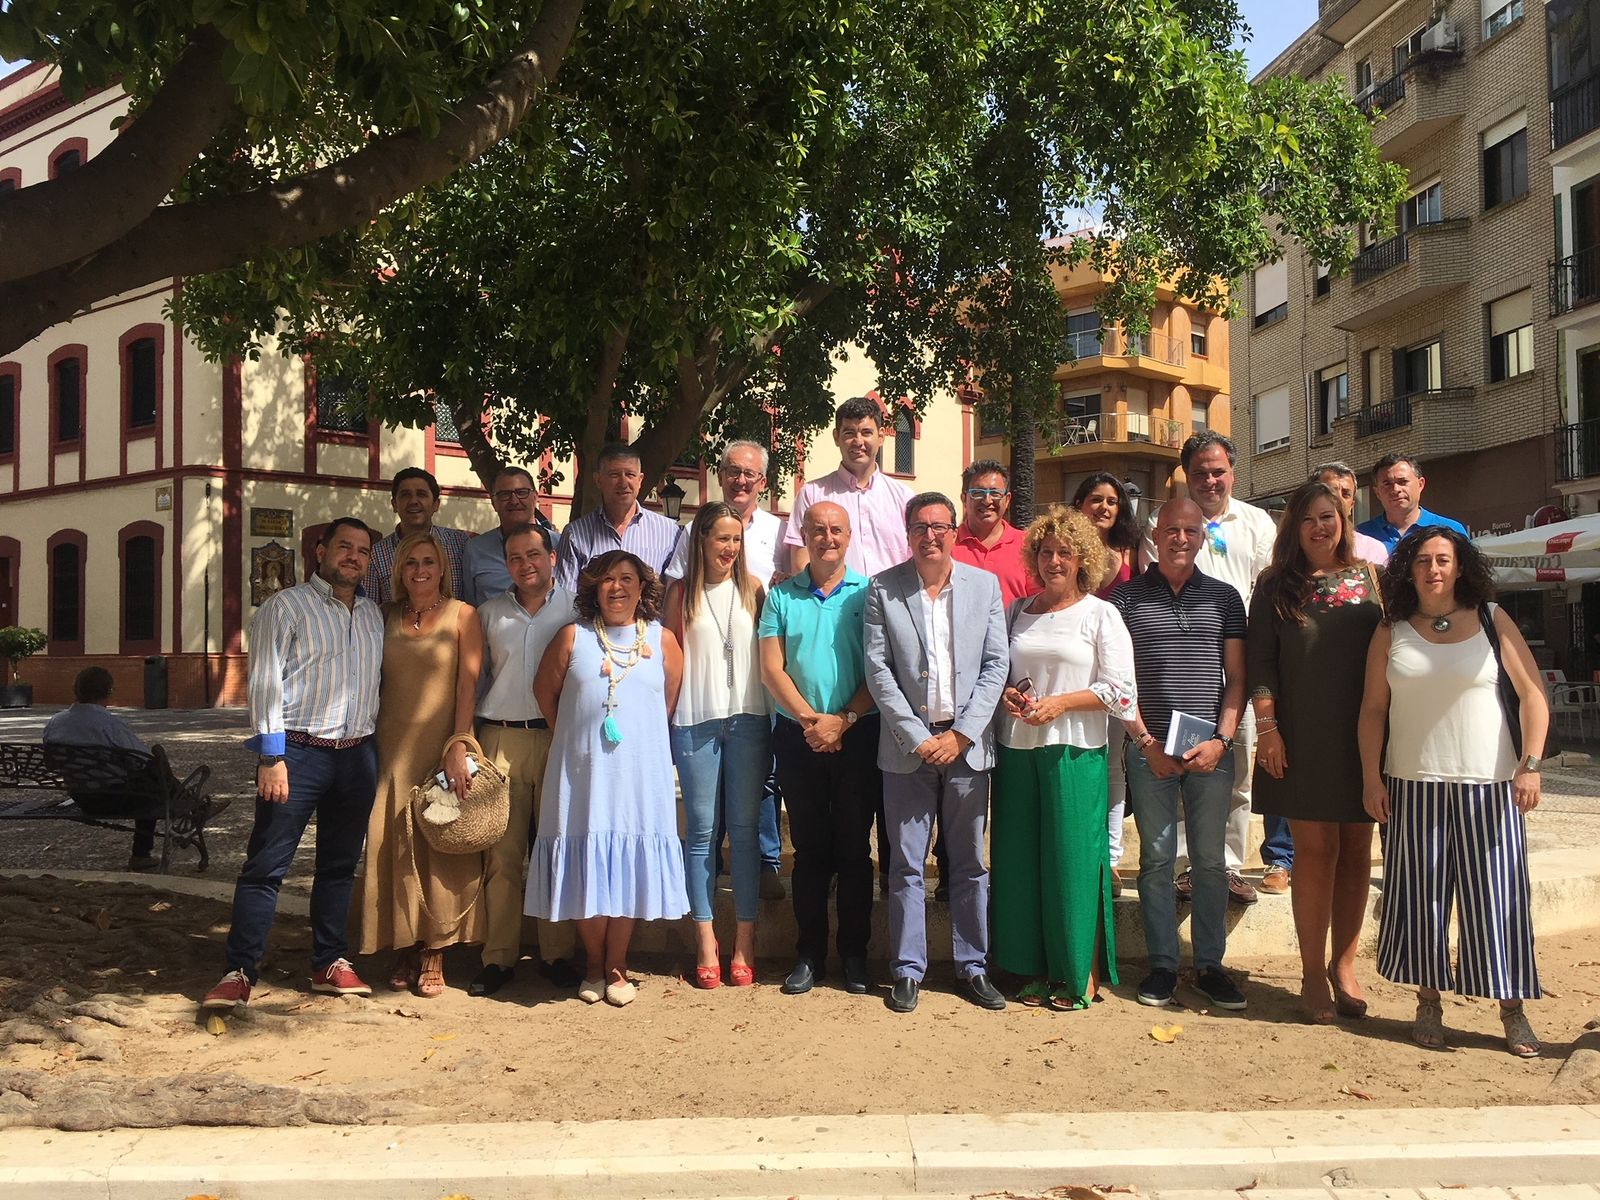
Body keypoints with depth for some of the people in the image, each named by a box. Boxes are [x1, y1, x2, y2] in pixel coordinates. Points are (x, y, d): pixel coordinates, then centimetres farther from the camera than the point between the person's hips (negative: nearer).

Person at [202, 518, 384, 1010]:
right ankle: (240, 972, 4)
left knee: (340, 865, 11)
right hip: (298, 750, -5)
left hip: (358, 753, 5)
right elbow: (265, 684, -8)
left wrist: (378, 751, 12)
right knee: (265, 866, -3)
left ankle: (329, 963, 21)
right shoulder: (285, 607, -2)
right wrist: (271, 757, -15)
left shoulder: (373, 615, 15)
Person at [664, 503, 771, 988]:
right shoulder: (680, 592, 5)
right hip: (695, 720, 0)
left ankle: (744, 940, 11)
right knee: (700, 830, 3)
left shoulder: (753, 589, 7)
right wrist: (667, 715, 0)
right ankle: (706, 940, 11)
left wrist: (772, 715, 1)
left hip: (748, 718, 1)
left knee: (744, 829, 3)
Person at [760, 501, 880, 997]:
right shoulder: (781, 595, 7)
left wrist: (842, 720, -13)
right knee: (810, 848, 8)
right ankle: (809, 952, 16)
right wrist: (811, 720, -11)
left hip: (858, 735, -1)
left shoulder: (868, 593, 2)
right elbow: (771, 667, 1)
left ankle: (855, 954, 15)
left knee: (854, 847, 5)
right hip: (798, 737, 1)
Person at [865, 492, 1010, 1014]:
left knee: (970, 864, 9)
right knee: (906, 865, 5)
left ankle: (973, 967, 21)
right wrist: (917, 736, -9)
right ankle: (908, 970, 16)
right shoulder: (882, 589, 1)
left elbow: (996, 665, 2)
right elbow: (877, 668, -3)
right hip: (907, 745, -1)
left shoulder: (984, 584, 4)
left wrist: (961, 734, -7)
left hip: (966, 744, 1)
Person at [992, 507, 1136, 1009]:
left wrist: (1059, 704, -13)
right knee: (1023, 860, 6)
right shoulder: (1017, 612, 13)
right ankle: (1040, 969, 18)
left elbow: (1121, 691, -5)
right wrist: (1007, 696, -2)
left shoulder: (1100, 615, 0)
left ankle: (1083, 975, 11)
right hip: (1017, 750, 4)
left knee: (1074, 859, -1)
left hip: (1075, 752, -4)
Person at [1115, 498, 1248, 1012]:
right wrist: (1146, 741, -6)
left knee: (1210, 860, 6)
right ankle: (1162, 964, 14)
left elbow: (1237, 678, 7)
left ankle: (1209, 964, 16)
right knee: (1156, 858, 5)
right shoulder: (1128, 597, 4)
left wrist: (1221, 739, -5)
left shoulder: (1224, 597, 8)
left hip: (1212, 750, 1)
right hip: (1149, 749, -1)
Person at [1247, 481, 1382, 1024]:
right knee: (1315, 848, -1)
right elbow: (1259, 661, 1)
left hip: (1362, 736, 2)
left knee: (1357, 851, 6)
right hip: (1301, 739, -2)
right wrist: (1266, 728, -8)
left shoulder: (1368, 578, 9)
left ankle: (1343, 965, 19)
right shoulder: (1276, 586, 5)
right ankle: (1313, 974, 8)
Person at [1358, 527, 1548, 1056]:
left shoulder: (1492, 620, 2)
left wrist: (1530, 764, -8)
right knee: (1421, 894, 4)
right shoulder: (1391, 633, 5)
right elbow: (1373, 709, 6)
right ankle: (1428, 1003, 17)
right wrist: (1371, 776, -1)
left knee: (1497, 894, 1)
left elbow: (1533, 694, 1)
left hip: (1487, 784, -1)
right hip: (1413, 784, 1)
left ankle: (1513, 1010, 12)